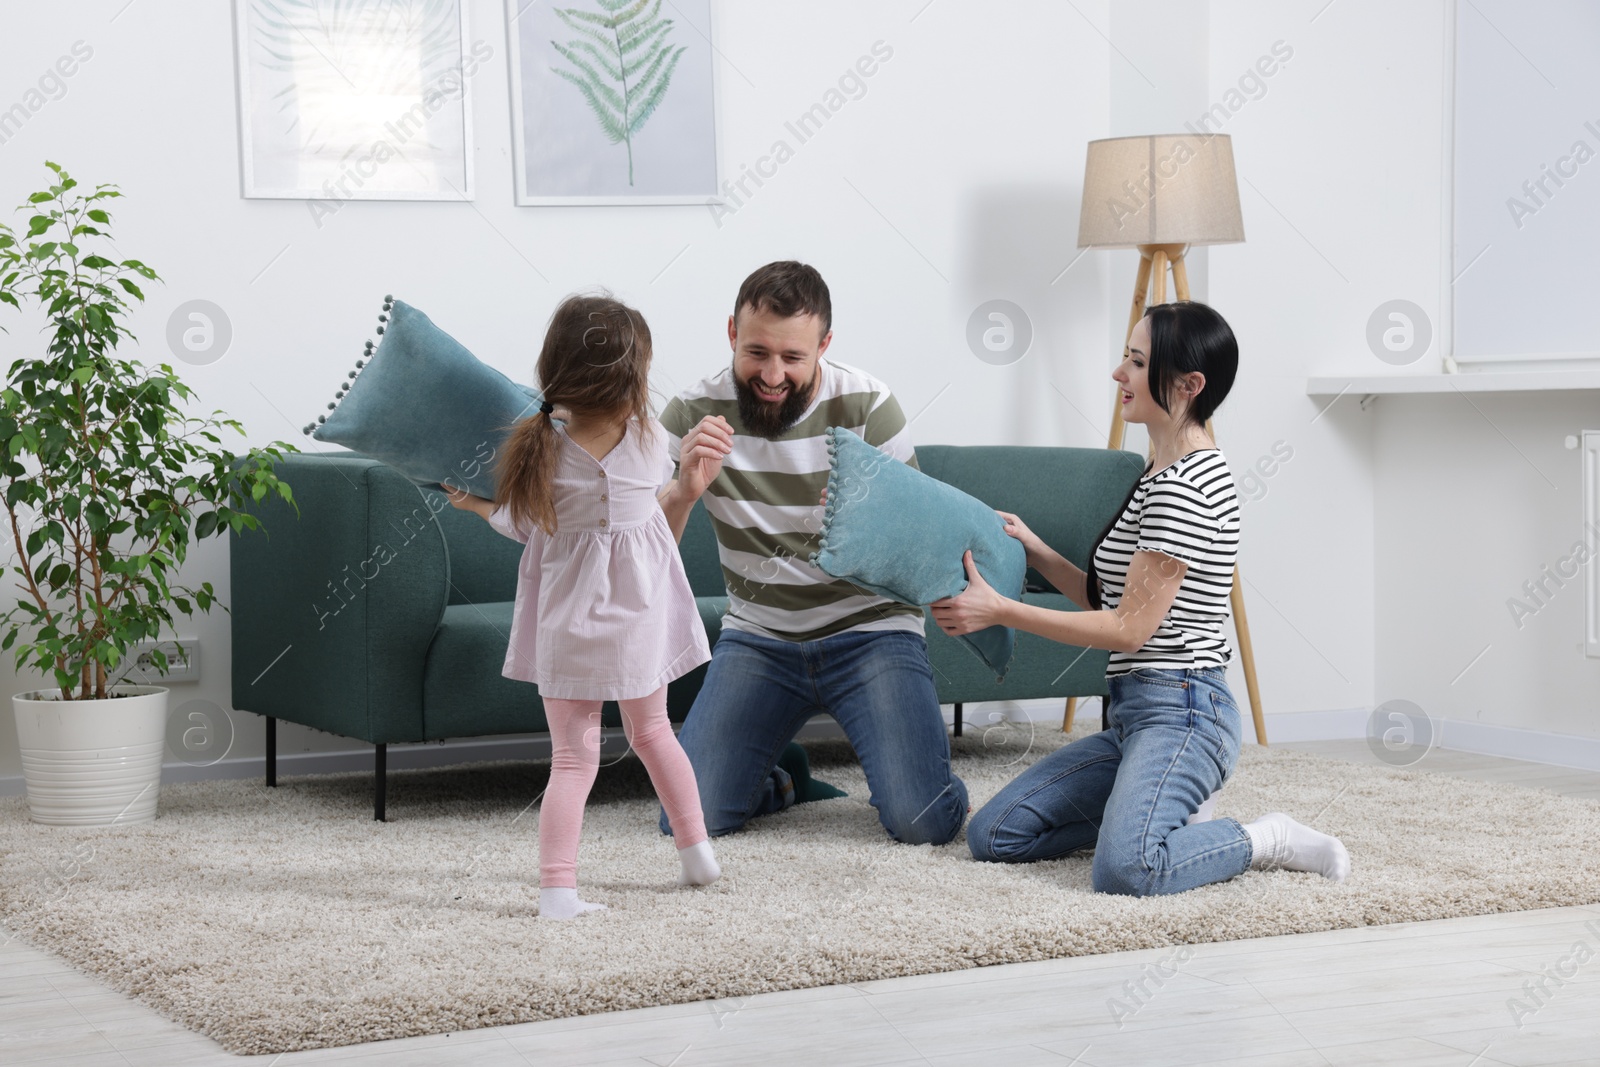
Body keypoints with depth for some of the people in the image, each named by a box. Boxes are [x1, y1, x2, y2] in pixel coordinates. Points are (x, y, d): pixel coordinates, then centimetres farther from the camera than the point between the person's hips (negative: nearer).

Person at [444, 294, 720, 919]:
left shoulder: (540, 452, -16)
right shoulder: (649, 441, -14)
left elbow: (521, 526, -1)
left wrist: (475, 504, 18)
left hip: (569, 627, -1)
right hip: (639, 622, 1)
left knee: (572, 756, 6)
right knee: (651, 731, 24)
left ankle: (557, 887, -5)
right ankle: (697, 851, 29)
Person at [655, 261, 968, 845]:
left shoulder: (867, 406, -12)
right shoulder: (694, 414, -7)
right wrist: (684, 491, -30)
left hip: (869, 628, -2)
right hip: (757, 637, 2)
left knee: (924, 821, -18)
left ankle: (892, 768, 19)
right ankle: (771, 779, 21)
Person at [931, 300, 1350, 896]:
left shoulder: (1184, 487, -15)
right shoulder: (1162, 477, 17)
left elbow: (1131, 627, -17)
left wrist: (999, 611, -14)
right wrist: (1036, 554, 9)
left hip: (1182, 712, -10)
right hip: (1135, 713, 10)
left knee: (1125, 869, -35)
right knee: (991, 835, 0)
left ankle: (1266, 841, -10)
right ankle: (1161, 816, 11)